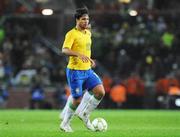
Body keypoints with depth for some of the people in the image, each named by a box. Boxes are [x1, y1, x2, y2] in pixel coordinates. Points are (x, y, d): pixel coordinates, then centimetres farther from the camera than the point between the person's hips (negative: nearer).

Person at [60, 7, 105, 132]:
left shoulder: (88, 33, 12)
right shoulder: (71, 34, -12)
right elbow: (64, 50, -26)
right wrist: (79, 54, -39)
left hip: (87, 70, 7)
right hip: (75, 71, -7)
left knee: (101, 92, -10)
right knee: (77, 100, -4)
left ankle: (84, 114, 7)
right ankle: (65, 123, 18)